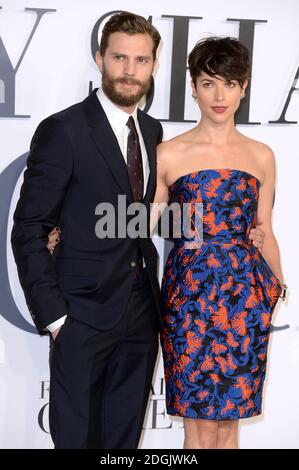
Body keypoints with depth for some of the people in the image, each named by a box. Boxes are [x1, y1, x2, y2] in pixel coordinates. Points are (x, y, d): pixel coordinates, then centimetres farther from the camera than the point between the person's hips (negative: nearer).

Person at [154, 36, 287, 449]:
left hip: (245, 292, 2)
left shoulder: (261, 156, 7)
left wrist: (280, 288, 20)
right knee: (200, 426, 1)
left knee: (229, 421, 7)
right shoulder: (169, 154, 0)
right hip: (189, 292, -2)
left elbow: (264, 232, 15)